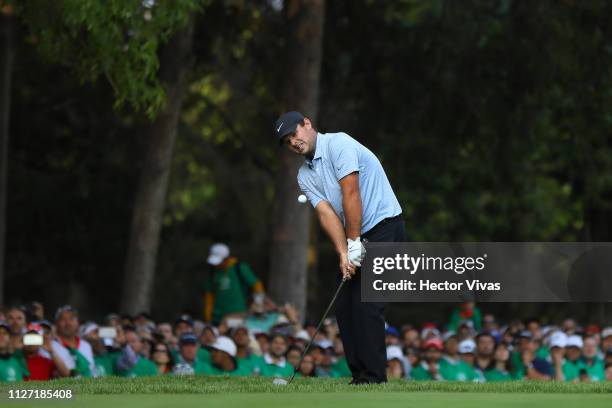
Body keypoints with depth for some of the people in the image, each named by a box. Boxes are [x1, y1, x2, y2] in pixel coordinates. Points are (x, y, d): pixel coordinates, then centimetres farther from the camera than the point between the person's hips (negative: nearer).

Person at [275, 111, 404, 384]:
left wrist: (354, 243, -20)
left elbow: (351, 193, -19)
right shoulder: (305, 176, 10)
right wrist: (343, 253, -16)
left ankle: (374, 377, -15)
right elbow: (326, 213, -3)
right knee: (344, 305, 4)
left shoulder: (339, 144, -13)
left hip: (384, 225, -8)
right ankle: (359, 375, 7)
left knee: (366, 303, -15)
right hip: (356, 239, 8)